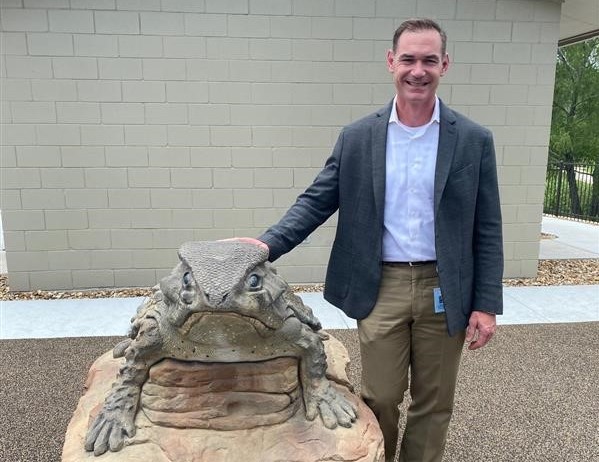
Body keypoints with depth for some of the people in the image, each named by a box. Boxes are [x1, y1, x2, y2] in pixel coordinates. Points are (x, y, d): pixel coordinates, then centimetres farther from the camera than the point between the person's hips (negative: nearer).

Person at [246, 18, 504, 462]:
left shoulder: (474, 140, -2)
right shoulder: (357, 137, -1)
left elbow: (487, 230, 0)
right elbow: (316, 201, -1)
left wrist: (486, 305, -3)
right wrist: (268, 244, -17)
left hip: (445, 291, 1)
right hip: (381, 288, 0)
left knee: (433, 402, 14)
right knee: (379, 399, 10)